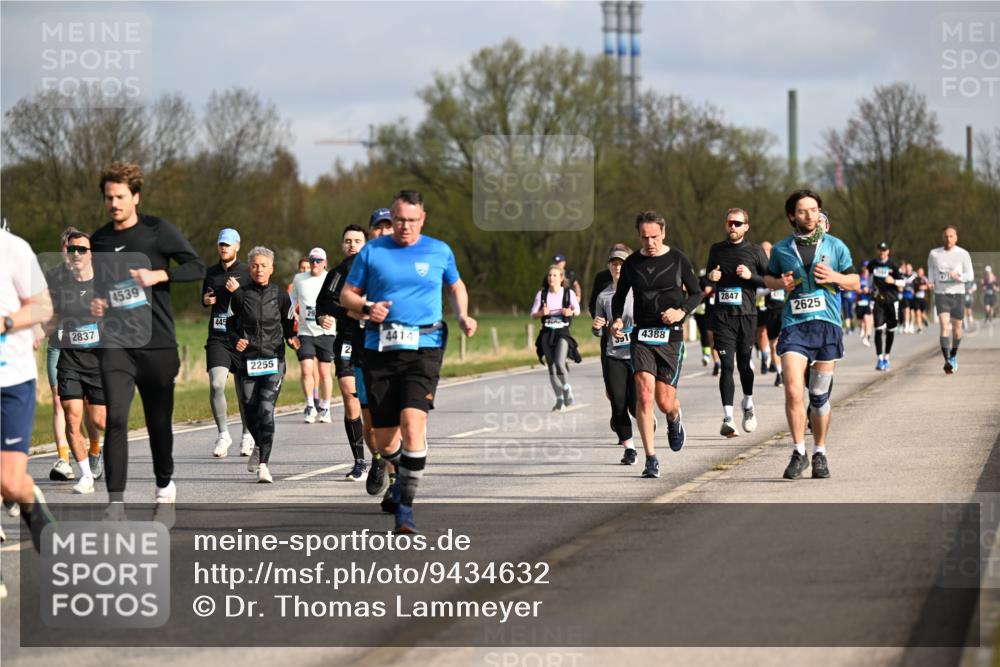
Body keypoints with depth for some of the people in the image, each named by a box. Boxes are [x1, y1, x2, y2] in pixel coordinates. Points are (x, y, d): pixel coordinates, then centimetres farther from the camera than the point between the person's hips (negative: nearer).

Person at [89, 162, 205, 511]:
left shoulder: (158, 230, 0)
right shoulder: (98, 241, 10)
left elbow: (196, 266, -5)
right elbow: (91, 285, 22)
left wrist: (158, 275, -18)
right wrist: (92, 305, 0)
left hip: (157, 341, -1)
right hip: (115, 341, 1)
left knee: (159, 420, 10)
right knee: (115, 418, -15)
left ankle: (165, 484, 34)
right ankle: (116, 499, -16)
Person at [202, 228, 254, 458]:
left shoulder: (247, 273, 0)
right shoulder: (211, 272, 12)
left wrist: (238, 291, -19)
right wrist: (205, 300, 6)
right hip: (217, 338, 2)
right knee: (216, 385, -14)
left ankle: (247, 436, 23)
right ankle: (223, 435, -1)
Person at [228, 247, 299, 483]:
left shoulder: (280, 295, 5)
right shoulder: (240, 295, 4)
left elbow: (288, 325, 14)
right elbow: (230, 324, 11)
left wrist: (292, 339, -6)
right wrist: (236, 340, -8)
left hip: (273, 360, -1)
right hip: (247, 360, 1)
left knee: (266, 411, -14)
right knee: (250, 411, 3)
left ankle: (263, 464, -16)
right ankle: (259, 445, 36)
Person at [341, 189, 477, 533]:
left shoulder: (439, 252, 8)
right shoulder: (372, 252, 6)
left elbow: (456, 286, 25)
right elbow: (347, 295, 12)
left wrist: (462, 315, 6)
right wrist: (367, 307, -9)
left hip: (424, 348, -2)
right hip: (380, 349, 2)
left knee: (413, 422, -21)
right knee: (384, 437, 5)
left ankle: (405, 504, -15)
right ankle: (403, 475, 39)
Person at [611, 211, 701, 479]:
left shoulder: (678, 260, 0)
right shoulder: (632, 263, 5)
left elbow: (696, 293, 8)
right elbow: (619, 296, 17)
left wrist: (682, 311, -11)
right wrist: (617, 320, -2)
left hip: (670, 336, -1)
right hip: (641, 336, 1)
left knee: (665, 402, 0)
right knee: (644, 394, -16)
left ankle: (675, 419, 40)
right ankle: (651, 459, -11)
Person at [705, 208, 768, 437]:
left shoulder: (755, 251, 5)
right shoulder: (716, 250, 12)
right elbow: (709, 274, 26)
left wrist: (751, 276, -11)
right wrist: (711, 277, 3)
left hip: (747, 315, -1)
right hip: (722, 315, 1)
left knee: (744, 363, 5)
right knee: (727, 365, -9)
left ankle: (748, 405, 33)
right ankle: (728, 418, -12)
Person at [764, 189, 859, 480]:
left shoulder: (835, 246, 6)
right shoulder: (781, 248, 7)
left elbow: (855, 282, 12)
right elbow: (768, 277, 21)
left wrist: (834, 277, -9)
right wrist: (780, 283, -2)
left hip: (827, 325, 0)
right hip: (793, 325, 0)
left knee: (820, 395, 5)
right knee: (793, 391, -15)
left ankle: (820, 454, 18)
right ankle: (799, 452, -5)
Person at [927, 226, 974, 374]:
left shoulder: (963, 254, -3)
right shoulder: (934, 254, 3)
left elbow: (970, 276, -5)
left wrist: (958, 277, -25)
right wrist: (930, 282, 3)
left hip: (958, 295, 0)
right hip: (941, 295, 0)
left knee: (957, 329, 10)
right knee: (944, 326, -17)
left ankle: (953, 355, 38)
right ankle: (947, 362, -23)